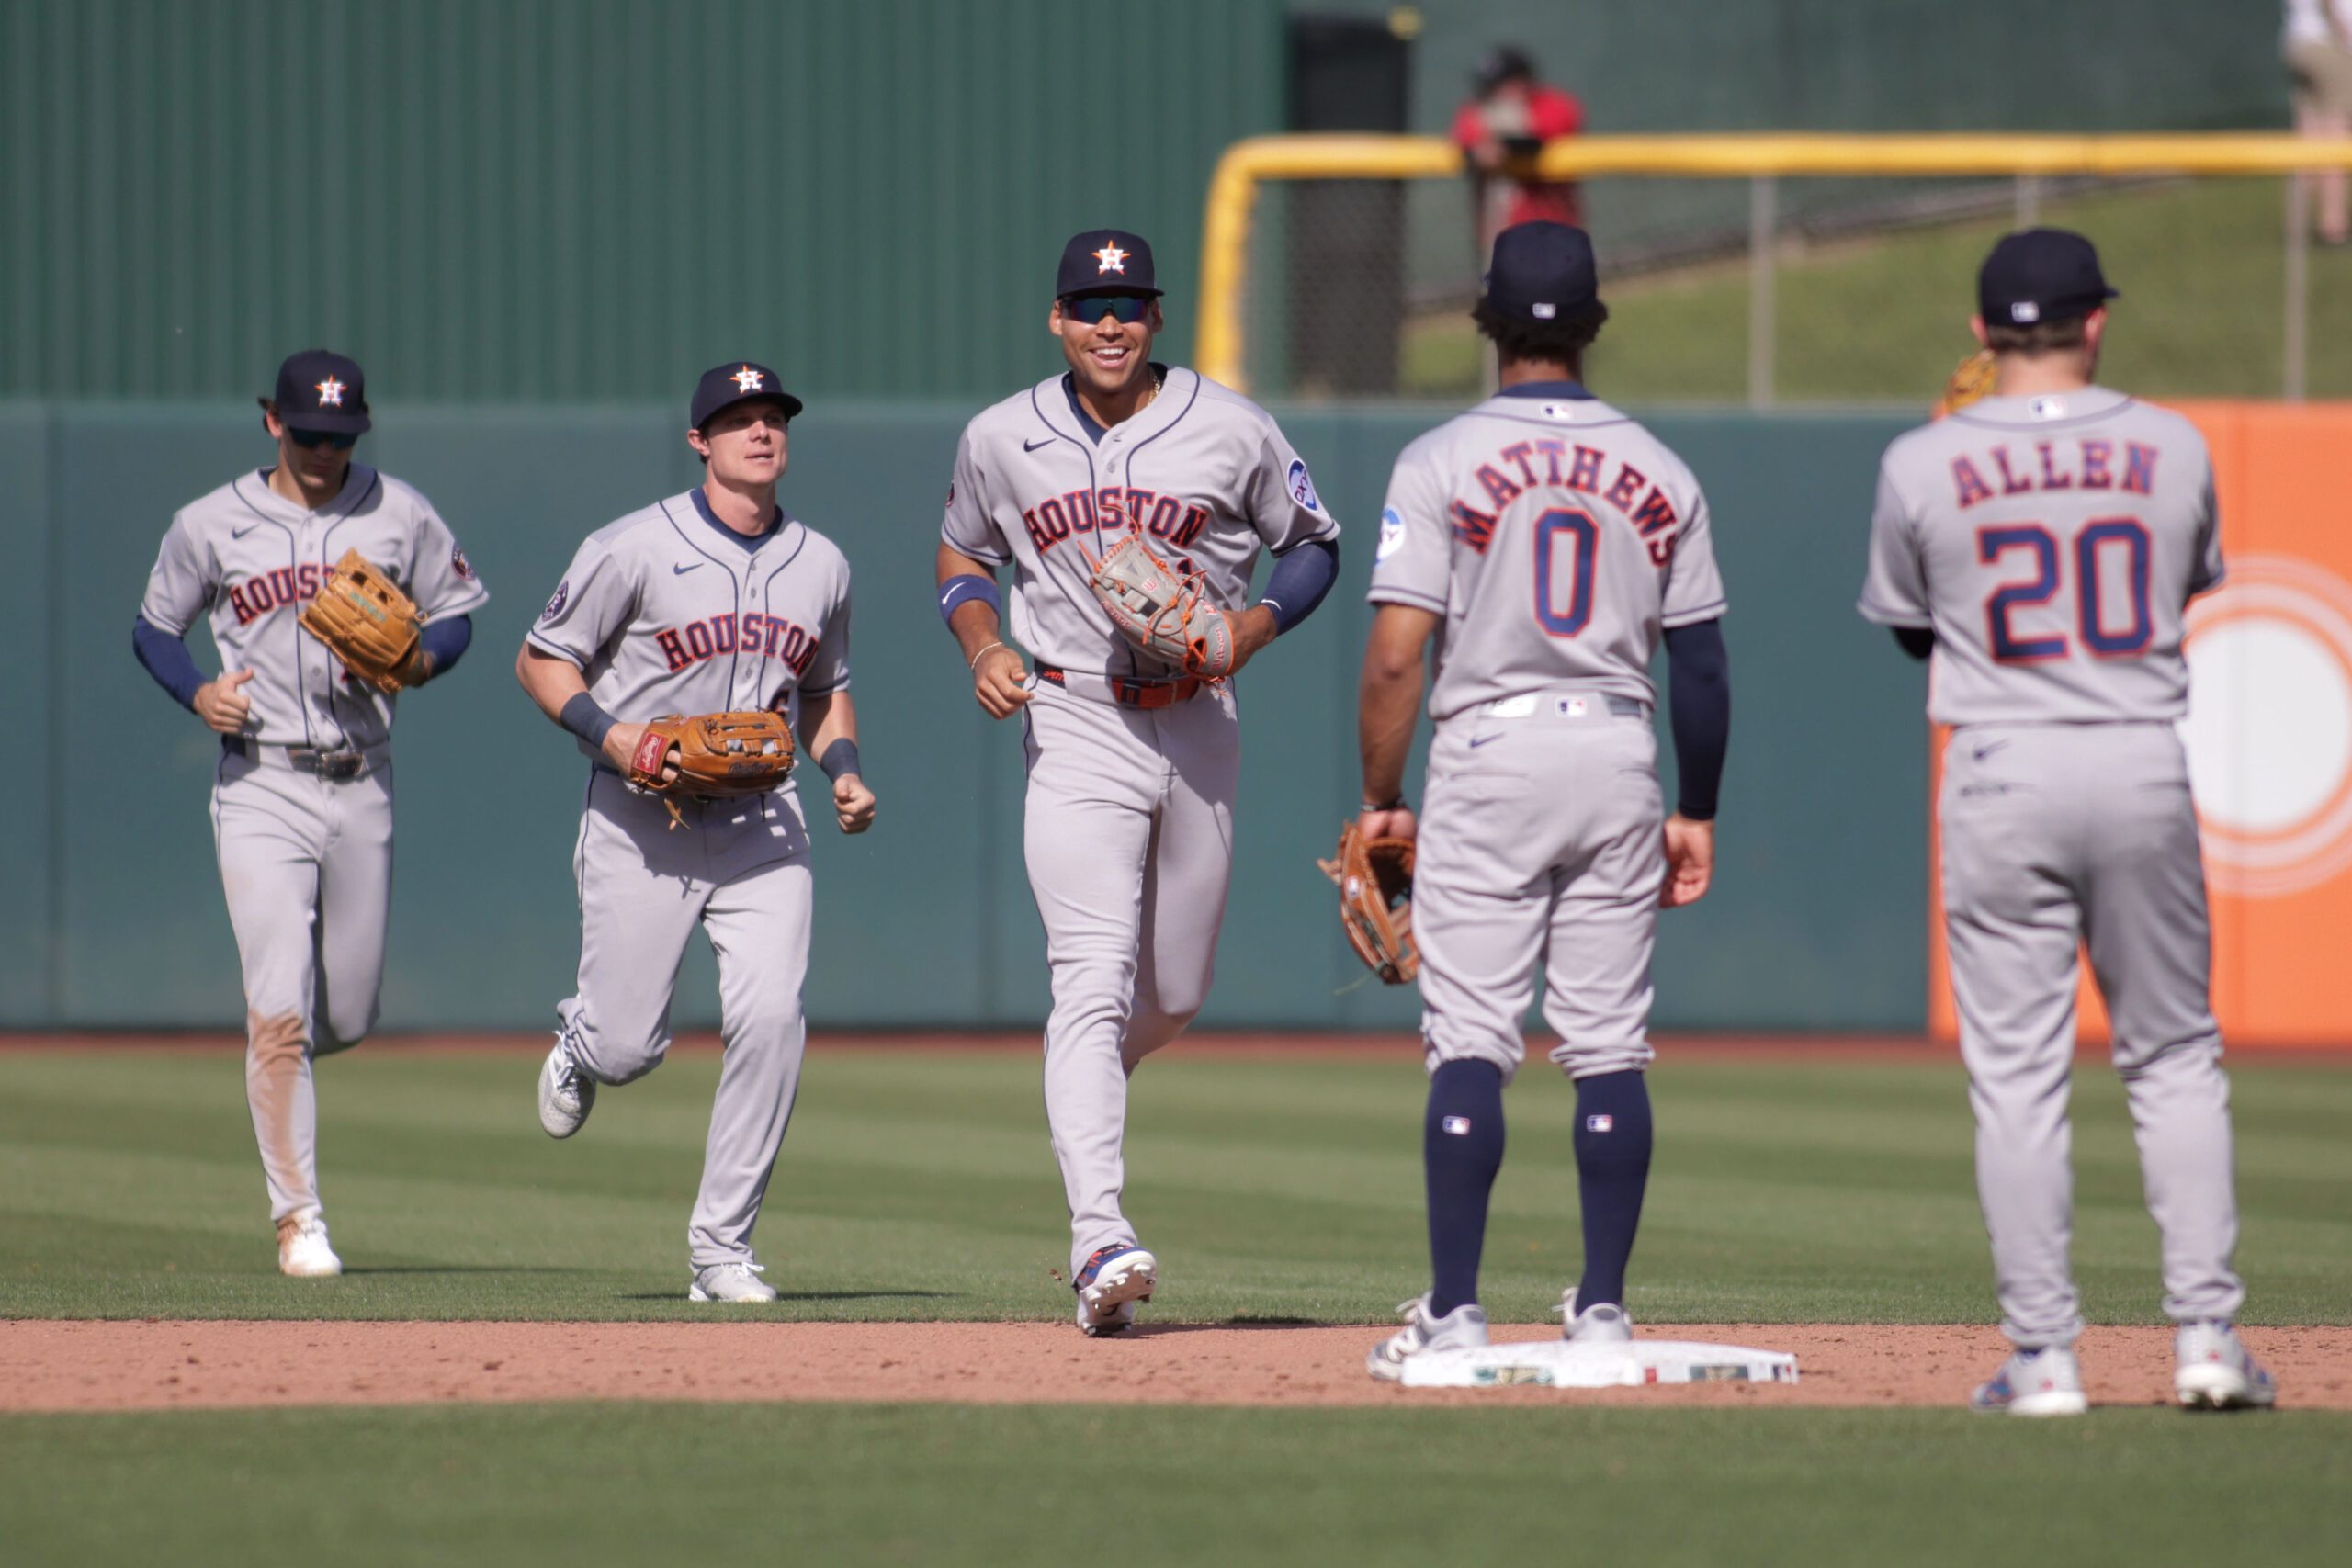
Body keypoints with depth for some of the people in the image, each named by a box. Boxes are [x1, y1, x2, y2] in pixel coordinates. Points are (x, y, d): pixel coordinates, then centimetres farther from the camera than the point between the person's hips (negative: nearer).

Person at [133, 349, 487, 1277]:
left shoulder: (400, 517, 5)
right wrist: (198, 693, -8)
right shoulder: (211, 525, 1)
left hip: (362, 789, 2)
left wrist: (417, 660, -9)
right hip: (261, 788, -2)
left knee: (349, 1017, 9)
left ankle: (270, 1065, 44)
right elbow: (154, 627, 12)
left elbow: (456, 610, 13)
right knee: (281, 1011, -13)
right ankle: (298, 1218, -8)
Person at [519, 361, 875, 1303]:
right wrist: (609, 734, -18)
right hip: (641, 825, -3)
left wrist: (844, 768, 4)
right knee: (626, 1050, -3)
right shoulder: (637, 549, -7)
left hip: (762, 825, 3)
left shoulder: (820, 565, 9)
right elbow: (541, 660, -2)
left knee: (770, 1019, -16)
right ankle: (580, 1039, 39)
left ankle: (722, 1245, -5)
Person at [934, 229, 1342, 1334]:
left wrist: (1253, 624, -9)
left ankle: (1078, 1083, 47)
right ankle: (1099, 1242, -27)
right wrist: (981, 645, -2)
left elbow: (1314, 544, 10)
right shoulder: (1001, 442, 2)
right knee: (1093, 980, -18)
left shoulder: (1232, 433, -2)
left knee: (1173, 997, 12)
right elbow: (962, 556, 18)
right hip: (1075, 732, -2)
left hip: (1199, 729, 2)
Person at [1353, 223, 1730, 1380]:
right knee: (1609, 1047, 7)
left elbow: (1395, 653, -10)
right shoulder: (1657, 473, 6)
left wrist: (1380, 797, -1)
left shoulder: (1441, 462, -5)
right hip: (1618, 761, 3)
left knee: (1470, 1043, -3)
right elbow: (1700, 663, 7)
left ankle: (1453, 1314, -8)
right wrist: (1697, 812, 15)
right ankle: (1603, 1308, 6)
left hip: (1488, 761, -3)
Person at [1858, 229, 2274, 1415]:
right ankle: (2205, 1334, 6)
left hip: (2003, 777, -1)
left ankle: (2043, 1354, 0)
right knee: (2174, 1058, 12)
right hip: (2143, 773, 1)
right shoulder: (2171, 451, 1)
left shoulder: (1923, 467, -3)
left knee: (2016, 1072, 2)